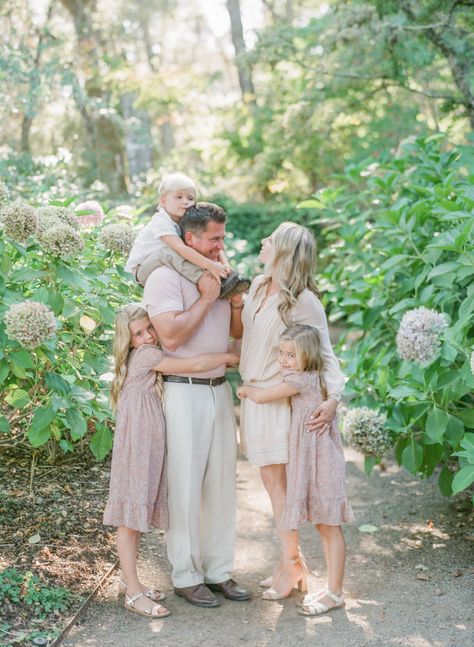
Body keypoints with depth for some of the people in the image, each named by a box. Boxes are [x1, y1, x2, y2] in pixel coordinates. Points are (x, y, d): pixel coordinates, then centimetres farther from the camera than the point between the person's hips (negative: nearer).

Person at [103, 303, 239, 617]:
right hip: (136, 444, -9)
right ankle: (134, 593, 1)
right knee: (130, 517, -4)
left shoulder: (149, 356, 16)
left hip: (150, 444, 9)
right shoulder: (146, 356, -13)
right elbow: (195, 364, -16)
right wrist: (231, 356, -6)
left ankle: (131, 580, 23)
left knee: (138, 513, 14)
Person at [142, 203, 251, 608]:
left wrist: (237, 301, 2)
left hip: (220, 389, 7)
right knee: (186, 487, -1)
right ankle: (186, 576, 11)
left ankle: (218, 570, 20)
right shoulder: (165, 277, -9)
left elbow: (238, 332, 20)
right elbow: (171, 336, -21)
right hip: (183, 391, -7)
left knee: (222, 483, 10)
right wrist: (206, 298, -14)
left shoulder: (219, 275, 13)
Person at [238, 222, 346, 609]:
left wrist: (334, 397, -27)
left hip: (280, 400, -7)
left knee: (277, 479, -3)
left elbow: (325, 354, -14)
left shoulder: (305, 302, -15)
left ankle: (290, 562, 10)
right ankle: (289, 559, 21)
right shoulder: (258, 286, 6)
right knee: (272, 480, 11)